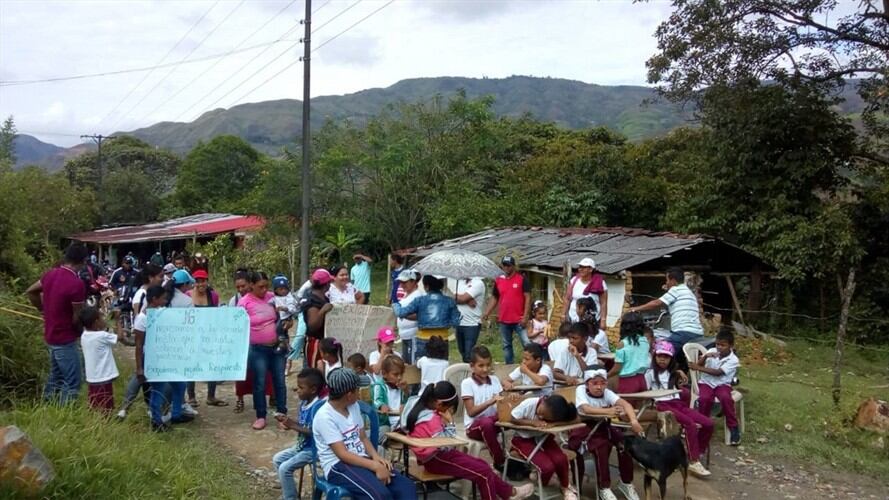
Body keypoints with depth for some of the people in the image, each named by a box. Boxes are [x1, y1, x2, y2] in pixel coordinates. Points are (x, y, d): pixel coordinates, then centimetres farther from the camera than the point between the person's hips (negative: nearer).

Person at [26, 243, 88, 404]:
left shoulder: (51, 274, 0)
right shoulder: (76, 284, -24)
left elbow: (30, 291, 16)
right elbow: (76, 318, -18)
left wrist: (43, 309, 23)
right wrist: (82, 333, 0)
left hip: (51, 336, 9)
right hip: (65, 339, -9)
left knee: (55, 377, 23)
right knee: (72, 382, -2)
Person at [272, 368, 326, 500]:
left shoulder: (318, 406, -26)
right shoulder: (304, 403, 3)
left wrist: (294, 426, -25)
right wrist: (289, 422, -3)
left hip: (312, 449, -10)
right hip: (302, 445, 10)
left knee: (285, 468, -16)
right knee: (277, 459, 16)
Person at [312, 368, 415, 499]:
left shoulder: (354, 406, 9)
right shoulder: (325, 417, -15)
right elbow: (342, 454, -20)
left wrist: (376, 457, -6)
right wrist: (375, 466, -26)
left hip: (362, 460, 8)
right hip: (338, 466, -7)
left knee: (407, 487, -14)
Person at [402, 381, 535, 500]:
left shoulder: (421, 403, -3)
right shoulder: (431, 419, -32)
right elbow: (446, 445, -24)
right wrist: (449, 423, -18)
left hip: (437, 453, 10)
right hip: (435, 460, -10)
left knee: (481, 464, 11)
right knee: (483, 472, -7)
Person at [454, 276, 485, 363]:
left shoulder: (478, 283, -10)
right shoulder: (460, 281, 13)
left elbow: (463, 298, -19)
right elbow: (453, 298, -1)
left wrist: (457, 297, 1)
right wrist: (467, 300, -15)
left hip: (472, 324, -7)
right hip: (459, 323, 7)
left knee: (469, 354, -9)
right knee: (462, 352, 15)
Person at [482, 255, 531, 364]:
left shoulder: (522, 279, -4)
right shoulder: (498, 280, 7)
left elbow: (527, 297, -7)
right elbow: (494, 298, 14)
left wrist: (525, 316, -13)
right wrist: (486, 313, 4)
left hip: (519, 320, -4)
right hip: (503, 320, 4)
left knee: (527, 344, -7)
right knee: (506, 345, 12)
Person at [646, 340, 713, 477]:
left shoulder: (673, 372, 25)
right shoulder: (650, 373, 7)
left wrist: (681, 374, 11)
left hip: (679, 403, 6)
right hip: (663, 405, -6)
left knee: (708, 424, -11)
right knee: (690, 424, -30)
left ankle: (696, 454, -1)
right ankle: (693, 462, -27)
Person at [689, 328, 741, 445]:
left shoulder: (733, 360, -9)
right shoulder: (712, 351, 2)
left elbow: (718, 372, -19)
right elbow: (698, 364, -4)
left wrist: (698, 368, -22)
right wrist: (705, 356, -24)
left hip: (722, 384, -1)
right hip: (706, 382, 2)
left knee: (726, 398, -34)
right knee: (705, 398, -31)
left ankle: (733, 428, -17)